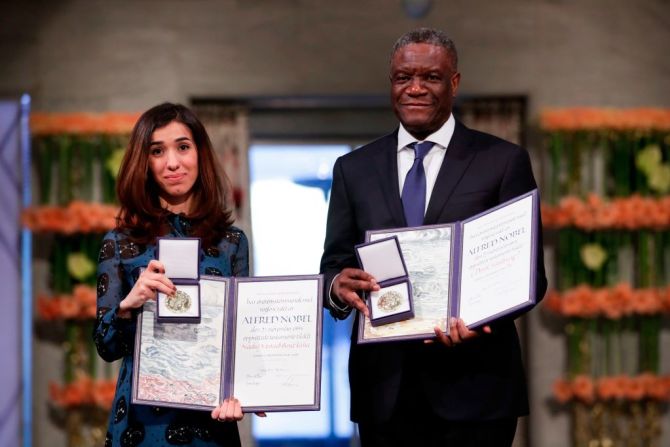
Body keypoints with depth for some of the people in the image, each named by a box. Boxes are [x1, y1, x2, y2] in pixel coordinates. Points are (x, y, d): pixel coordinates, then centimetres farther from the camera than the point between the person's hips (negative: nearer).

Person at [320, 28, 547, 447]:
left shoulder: (504, 161, 2)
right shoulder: (354, 169, 11)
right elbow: (333, 267, 11)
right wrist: (339, 286, -14)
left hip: (474, 385, -2)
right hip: (385, 385, 3)